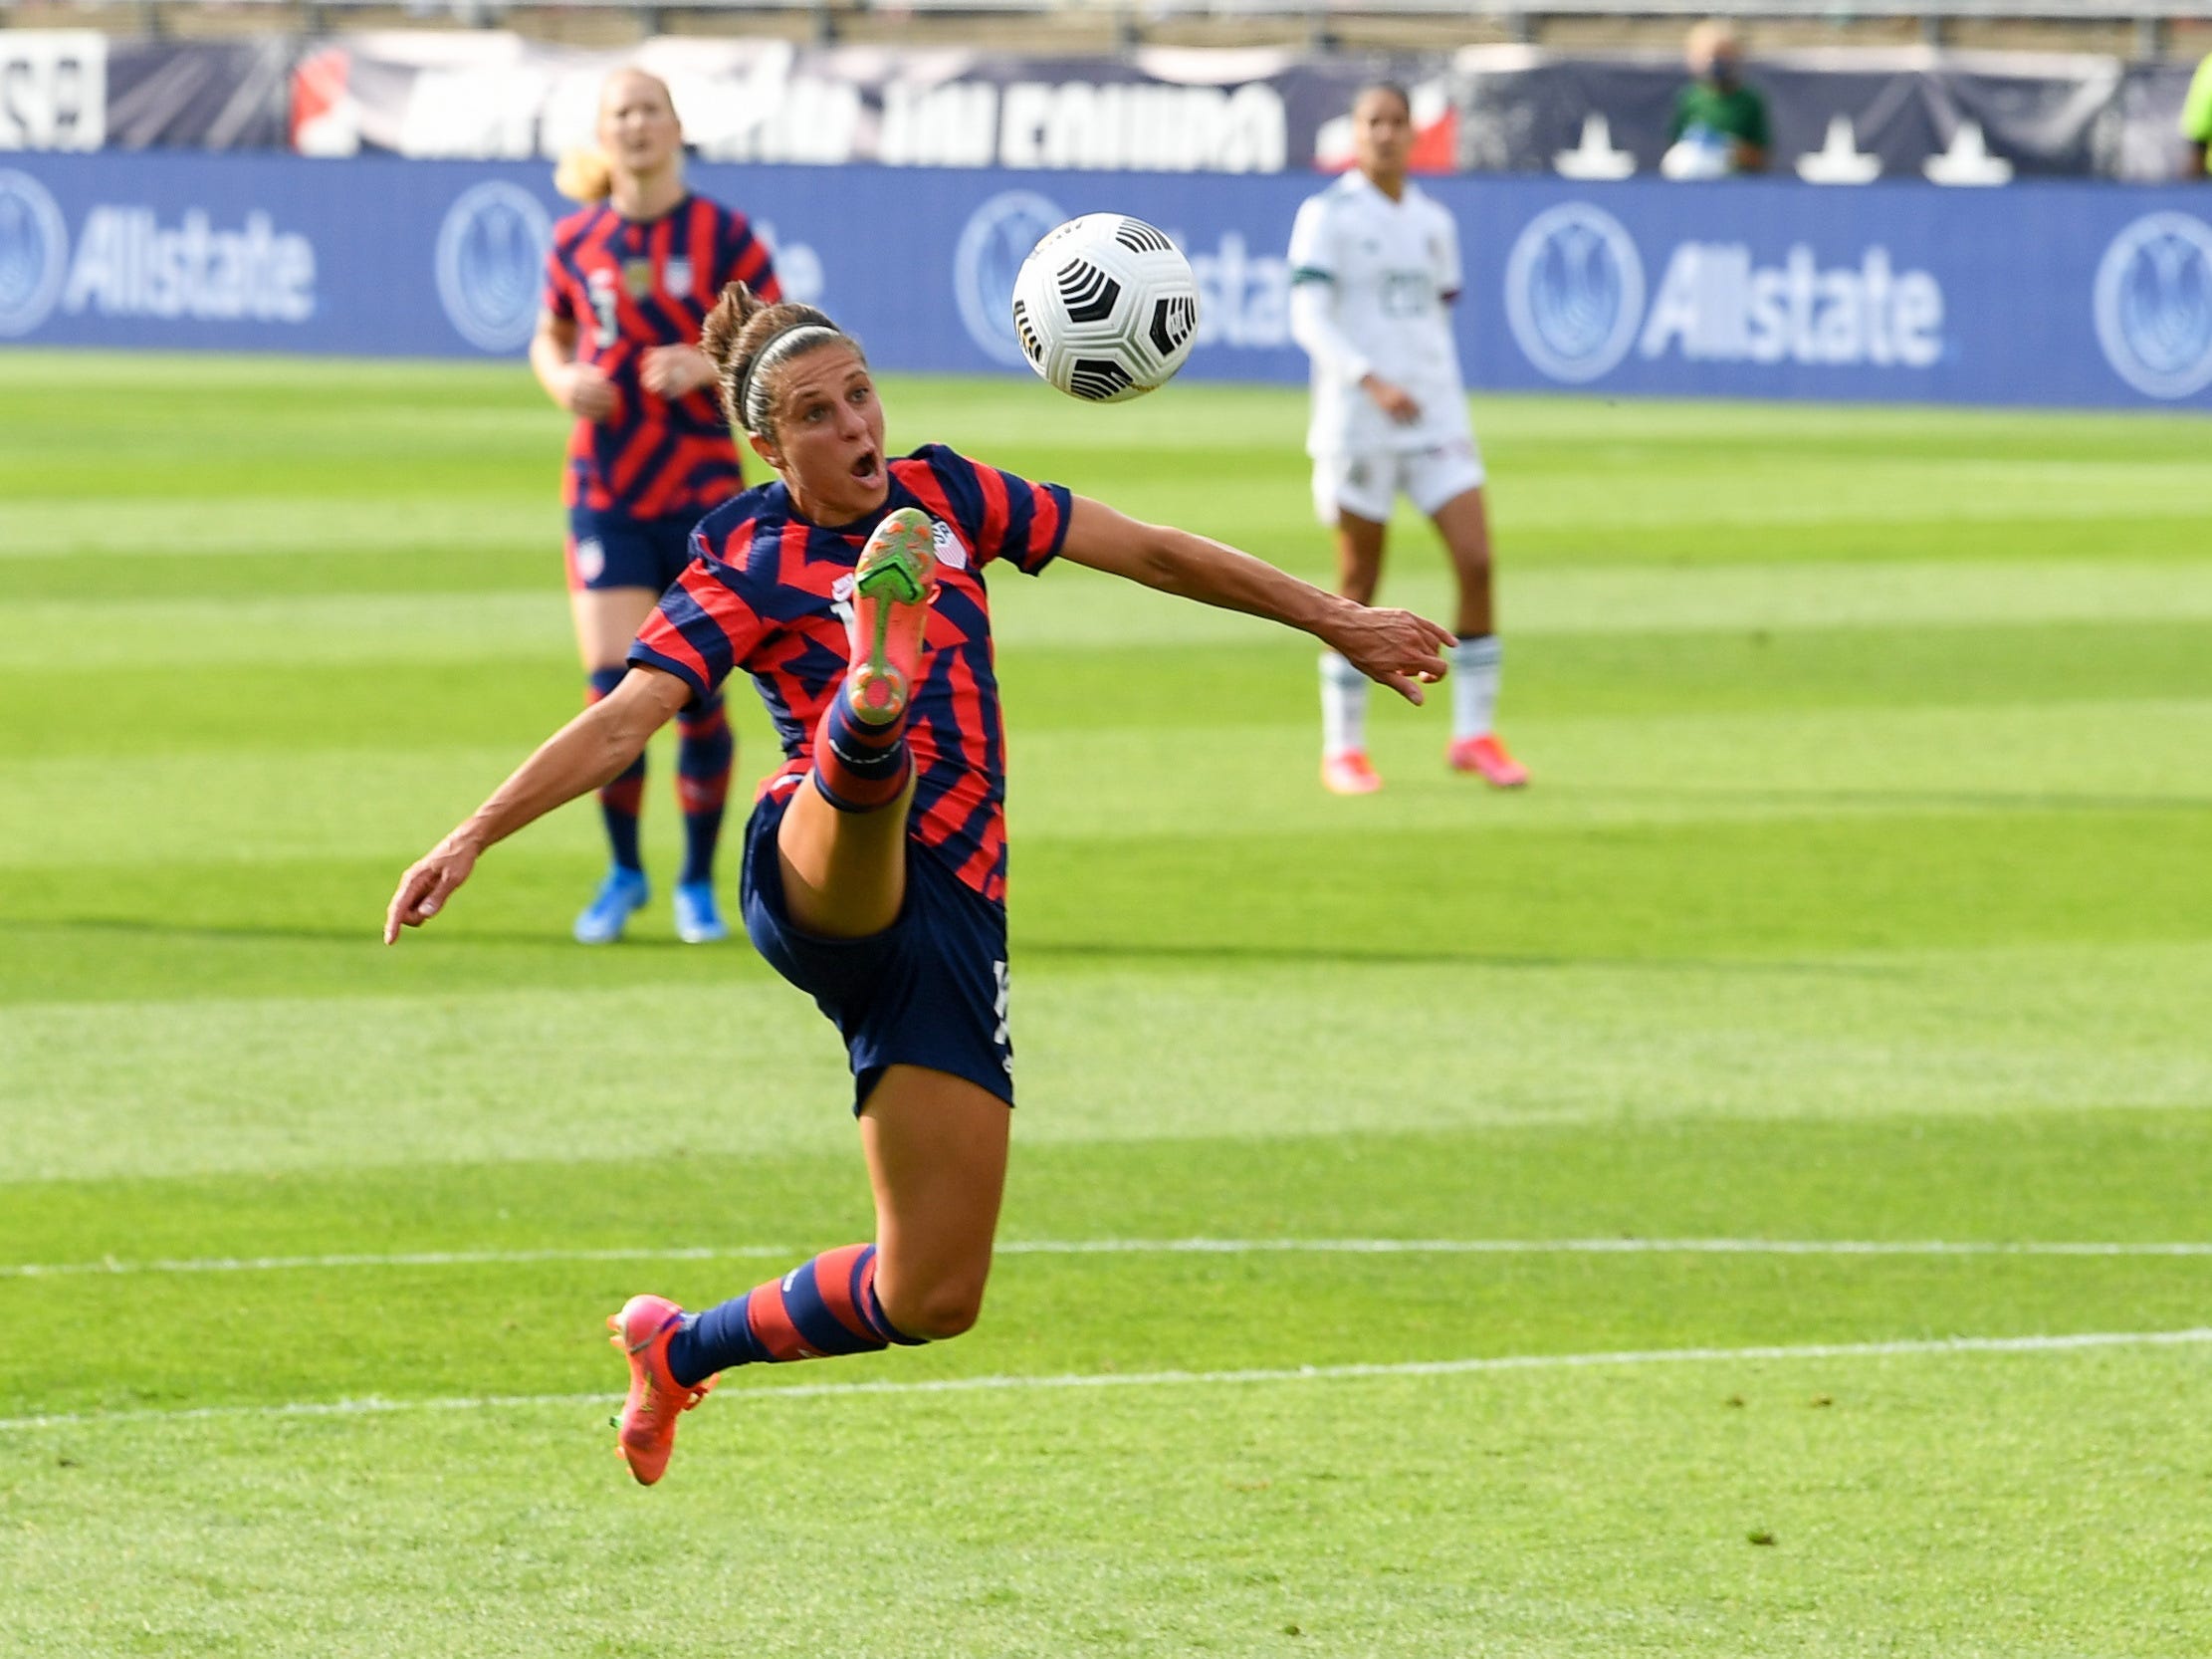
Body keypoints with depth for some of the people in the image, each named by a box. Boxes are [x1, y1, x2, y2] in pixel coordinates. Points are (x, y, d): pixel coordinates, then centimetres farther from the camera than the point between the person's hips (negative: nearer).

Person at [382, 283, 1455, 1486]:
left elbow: (1153, 555, 22)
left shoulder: (944, 493, 16)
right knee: (866, 753, -42)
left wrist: (1335, 623, 25)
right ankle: (876, 682, -79)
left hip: (950, 917, 5)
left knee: (932, 1299, 1)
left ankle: (680, 1349, 23)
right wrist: (476, 834, -25)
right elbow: (624, 720, -10)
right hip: (823, 884, -5)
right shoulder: (746, 572, 2)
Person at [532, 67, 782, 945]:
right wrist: (564, 380, -4)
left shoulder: (724, 236, -3)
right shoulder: (575, 243, 4)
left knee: (697, 697, 0)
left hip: (704, 492, -1)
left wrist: (707, 367, -19)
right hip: (606, 495, 1)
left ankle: (698, 884, 17)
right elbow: (549, 338, 18)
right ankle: (622, 873, 13)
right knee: (611, 691, -8)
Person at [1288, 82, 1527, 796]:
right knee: (1359, 587, 0)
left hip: (1436, 416, 4)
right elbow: (1309, 319, -13)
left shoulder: (1433, 223, 13)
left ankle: (1473, 734, 1)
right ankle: (1343, 748, 12)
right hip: (1357, 423, -4)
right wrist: (1372, 382, -26)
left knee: (1476, 561, -8)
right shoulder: (1327, 216, -4)